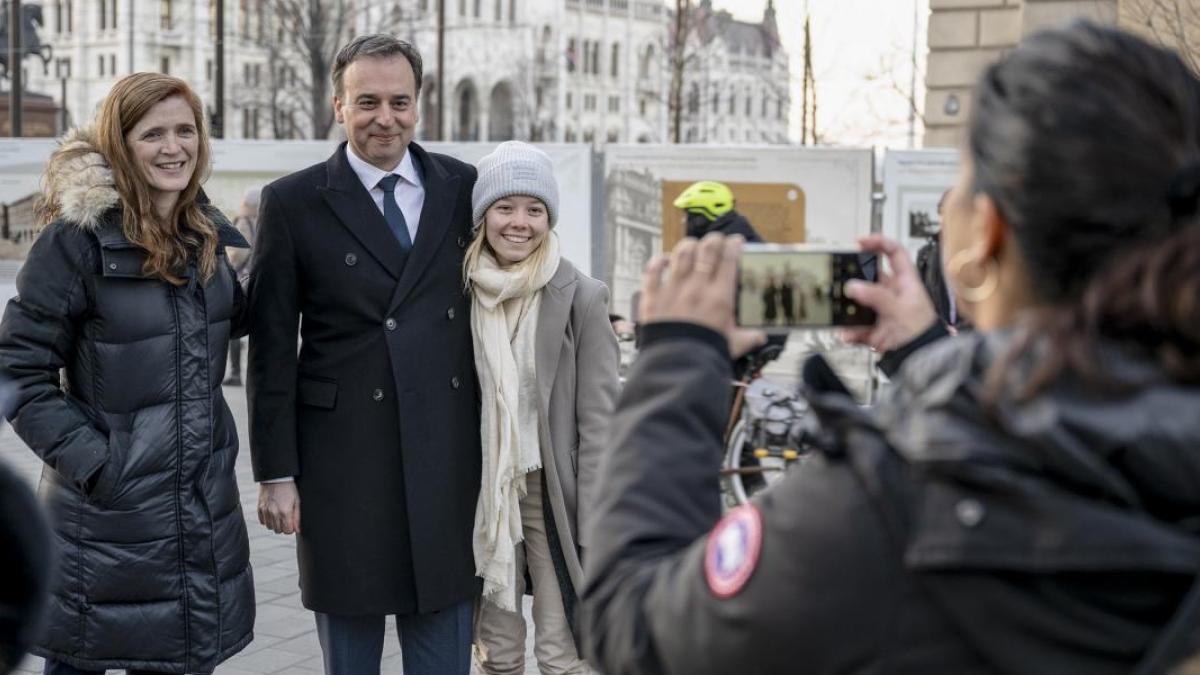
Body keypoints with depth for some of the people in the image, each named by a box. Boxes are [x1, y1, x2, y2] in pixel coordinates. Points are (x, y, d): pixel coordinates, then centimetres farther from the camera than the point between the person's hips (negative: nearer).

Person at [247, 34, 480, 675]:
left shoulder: (465, 188, 5)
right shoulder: (292, 203, -2)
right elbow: (271, 350, -2)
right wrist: (276, 474, -5)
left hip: (447, 457, 2)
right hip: (342, 460, -2)